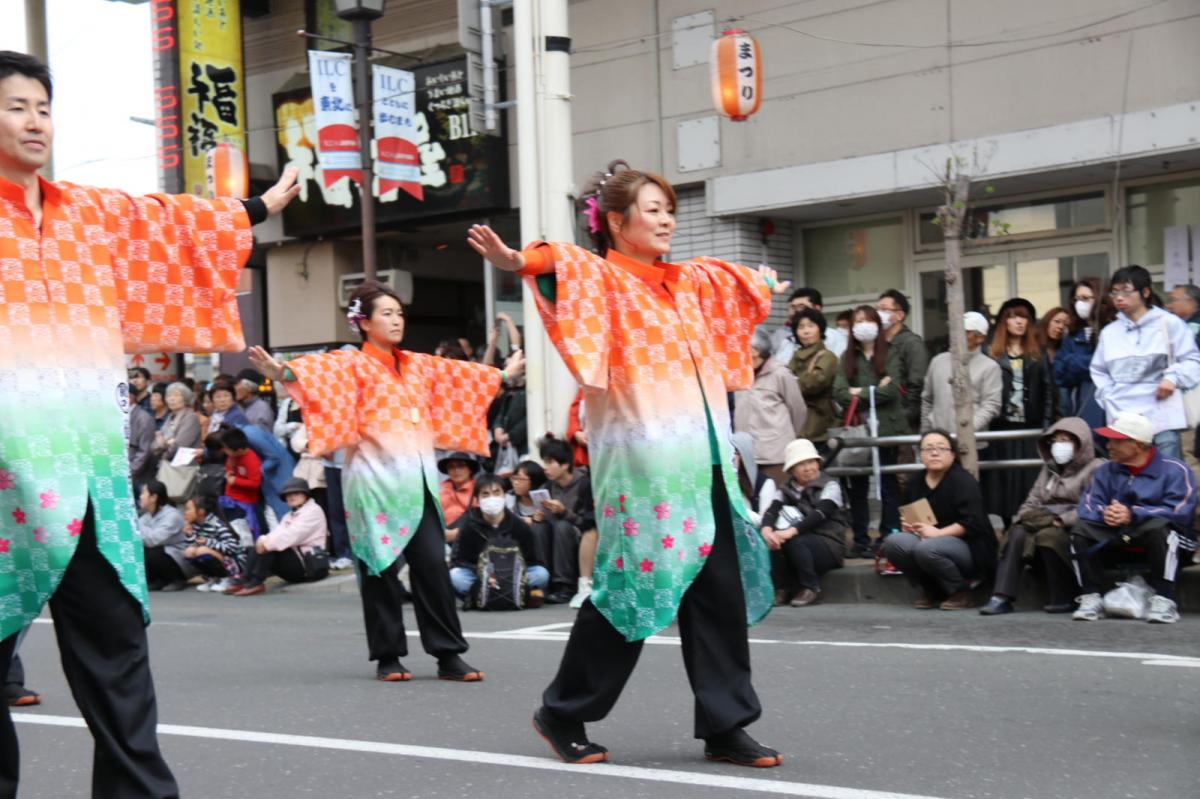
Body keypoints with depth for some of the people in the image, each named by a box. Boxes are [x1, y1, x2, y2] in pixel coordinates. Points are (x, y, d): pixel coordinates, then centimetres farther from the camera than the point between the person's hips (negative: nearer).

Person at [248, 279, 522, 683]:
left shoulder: (419, 365, 17)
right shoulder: (353, 364, -1)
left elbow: (460, 376, 34)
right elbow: (321, 371, -21)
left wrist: (503, 375, 47)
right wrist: (284, 373, -41)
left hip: (418, 477, 5)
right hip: (375, 477, -5)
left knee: (432, 563, 1)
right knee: (381, 566, 0)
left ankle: (448, 654, 5)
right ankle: (387, 657, 9)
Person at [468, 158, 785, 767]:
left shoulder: (689, 281, 17)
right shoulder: (602, 277, -5)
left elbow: (735, 281, 40)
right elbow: (565, 265, -28)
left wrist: (766, 285, 56)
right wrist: (519, 262, -48)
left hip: (704, 452, 7)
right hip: (642, 453, -7)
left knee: (720, 589, 5)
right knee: (631, 582, -3)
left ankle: (725, 726, 12)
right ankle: (562, 713, 14)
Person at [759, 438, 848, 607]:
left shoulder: (829, 486, -4)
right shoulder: (786, 490, 9)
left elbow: (820, 513, -21)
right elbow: (771, 511, -9)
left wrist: (791, 531, -38)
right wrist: (766, 530, -34)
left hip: (829, 546, -4)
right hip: (804, 545, 4)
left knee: (795, 541, -32)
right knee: (774, 542, -25)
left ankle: (811, 588, -12)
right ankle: (789, 587, -7)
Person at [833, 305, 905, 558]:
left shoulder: (889, 356, 3)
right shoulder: (847, 357, 10)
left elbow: (891, 390, -10)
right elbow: (839, 392, -3)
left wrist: (860, 393, -6)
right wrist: (875, 393, -11)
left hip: (886, 427, -2)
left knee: (888, 486, 3)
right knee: (858, 487, 6)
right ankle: (860, 541, 12)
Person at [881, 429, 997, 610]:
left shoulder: (963, 480, -11)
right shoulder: (916, 484, 10)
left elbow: (972, 522, -21)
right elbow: (912, 518, 23)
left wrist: (938, 533, -27)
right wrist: (909, 526, -1)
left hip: (970, 547, -7)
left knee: (926, 549, -36)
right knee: (892, 542, -20)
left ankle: (960, 591, -9)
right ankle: (932, 590, 2)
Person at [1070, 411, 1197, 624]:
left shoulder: (1175, 470, -8)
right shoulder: (1106, 471, 9)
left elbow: (1179, 512, -22)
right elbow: (1088, 505, -2)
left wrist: (1133, 515, -32)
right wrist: (1104, 513, -27)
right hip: (1118, 541, 5)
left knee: (1159, 526, -37)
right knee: (1081, 529, -16)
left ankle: (1164, 600, -33)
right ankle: (1091, 598, -19)